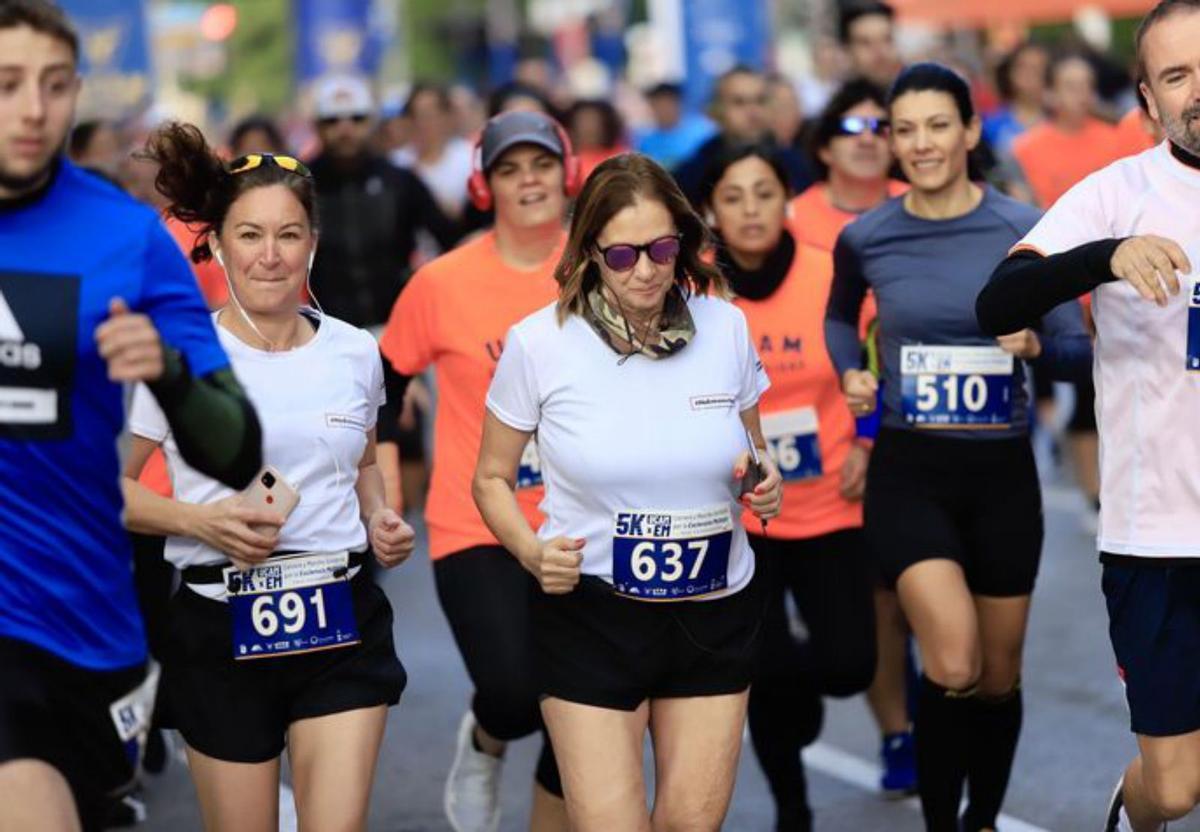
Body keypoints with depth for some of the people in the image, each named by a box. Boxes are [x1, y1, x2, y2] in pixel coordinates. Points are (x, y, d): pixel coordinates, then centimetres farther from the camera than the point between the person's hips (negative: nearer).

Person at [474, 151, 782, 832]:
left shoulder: (726, 327, -1)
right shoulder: (539, 343, -8)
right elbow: (493, 478, 3)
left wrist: (764, 487, -8)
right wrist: (531, 551, -15)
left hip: (715, 615, 3)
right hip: (591, 616, -3)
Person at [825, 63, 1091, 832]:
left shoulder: (1025, 230, -7)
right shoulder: (865, 239, -2)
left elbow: (1079, 352, -4)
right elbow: (840, 316, 20)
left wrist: (1036, 344, -25)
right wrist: (850, 372, 1)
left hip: (1002, 472, 1)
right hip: (909, 472, -1)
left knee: (998, 677, 14)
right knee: (953, 669, -20)